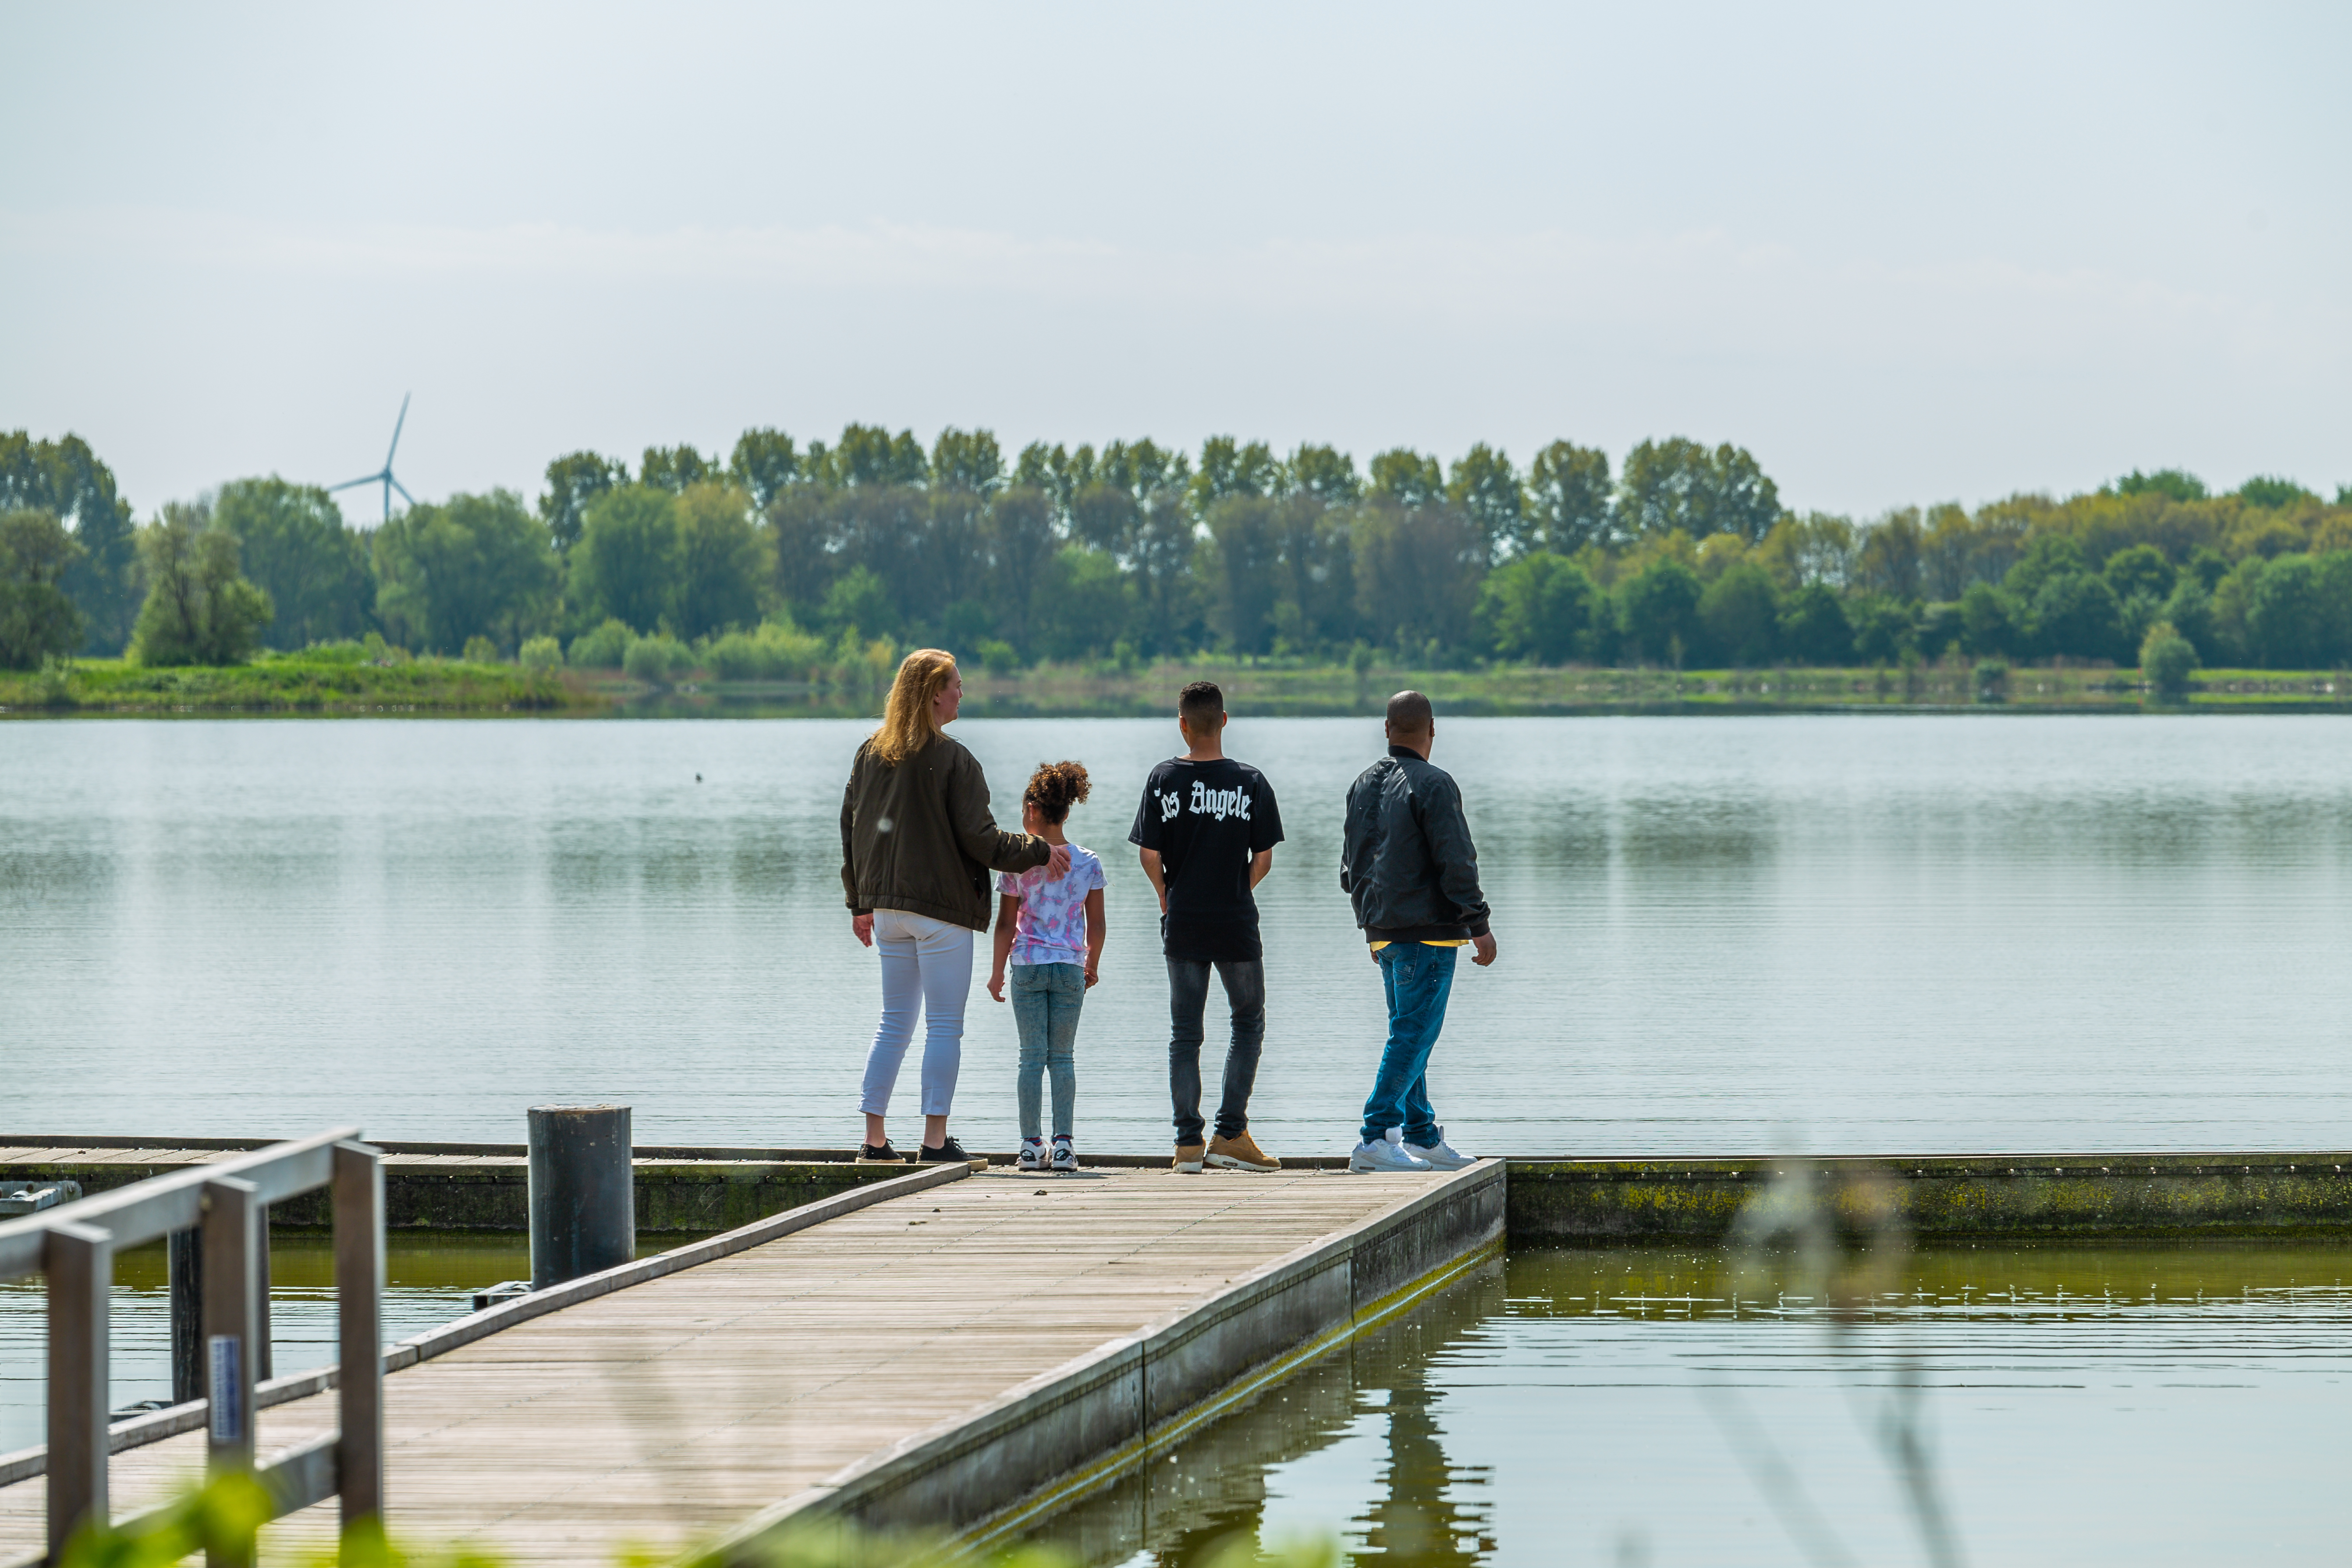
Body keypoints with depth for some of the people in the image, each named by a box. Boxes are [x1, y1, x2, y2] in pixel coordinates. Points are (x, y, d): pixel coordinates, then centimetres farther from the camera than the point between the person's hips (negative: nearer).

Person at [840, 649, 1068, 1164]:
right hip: (942, 908, -6)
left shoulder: (871, 754, 7)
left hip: (887, 907, 6)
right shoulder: (952, 760, -13)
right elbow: (979, 839, -13)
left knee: (894, 1024, 13)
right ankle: (936, 1140, -3)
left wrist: (860, 903, 21)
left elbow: (850, 829, 13)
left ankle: (874, 1140, 10)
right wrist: (1039, 852, -1)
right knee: (945, 1026, -1)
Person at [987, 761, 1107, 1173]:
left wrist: (998, 970, 6)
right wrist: (1093, 964, 19)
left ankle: (1031, 1145, 1)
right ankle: (1063, 1143, 1)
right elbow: (1096, 924, 3)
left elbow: (1006, 923, -3)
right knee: (1064, 1058, 7)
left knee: (1032, 1057, 3)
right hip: (1070, 967, 1)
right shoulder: (1087, 863, 0)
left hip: (1028, 965, -1)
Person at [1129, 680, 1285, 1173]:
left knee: (1184, 1034, 7)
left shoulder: (1163, 780, -2)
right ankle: (1230, 1134, 3)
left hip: (1182, 924, 2)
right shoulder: (1251, 782, -5)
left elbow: (1149, 856, -4)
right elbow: (1263, 860, -4)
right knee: (1249, 1024, 12)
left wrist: (1169, 901, 12)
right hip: (1236, 927, -1)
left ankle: (1188, 1142, 3)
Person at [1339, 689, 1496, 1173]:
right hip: (1428, 930, -8)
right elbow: (1456, 863, -16)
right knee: (1413, 1034, -7)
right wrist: (1479, 926, -11)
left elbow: (1351, 866, 18)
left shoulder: (1364, 784, 11)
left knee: (1410, 1032, 15)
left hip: (1383, 931, 8)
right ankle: (1374, 1140, -13)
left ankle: (1422, 1136, 18)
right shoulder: (1433, 785, -13)